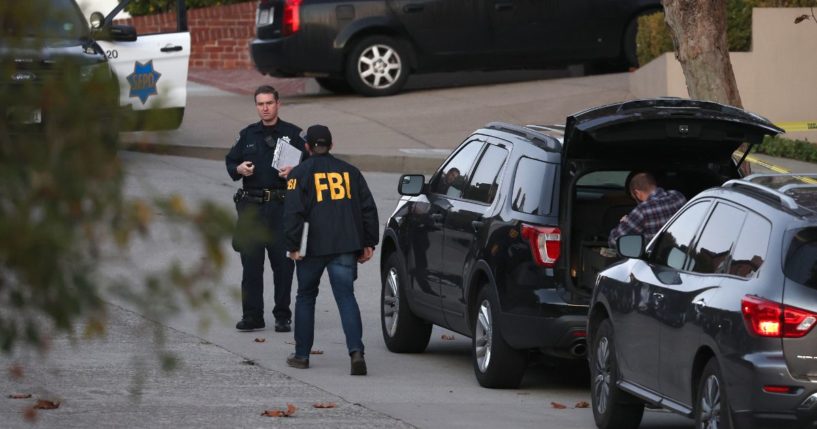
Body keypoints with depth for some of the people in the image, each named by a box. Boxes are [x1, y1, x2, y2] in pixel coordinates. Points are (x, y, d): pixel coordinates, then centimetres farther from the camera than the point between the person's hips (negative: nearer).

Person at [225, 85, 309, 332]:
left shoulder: (292, 134, 5)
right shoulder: (248, 135, 15)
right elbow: (230, 162, 19)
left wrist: (294, 171, -15)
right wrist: (239, 169, -3)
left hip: (282, 206, -3)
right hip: (251, 206, 3)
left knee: (283, 263, -1)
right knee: (251, 262, 1)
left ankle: (282, 316, 7)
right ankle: (252, 316, 5)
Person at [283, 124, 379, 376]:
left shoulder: (301, 173, 1)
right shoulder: (349, 172, 13)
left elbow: (293, 212, -8)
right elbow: (368, 209, 12)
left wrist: (293, 246, -7)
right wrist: (368, 243, 15)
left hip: (313, 247, -2)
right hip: (346, 247, 2)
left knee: (305, 297, 14)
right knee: (346, 297, -3)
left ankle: (302, 354, 18)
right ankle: (356, 351, -22)